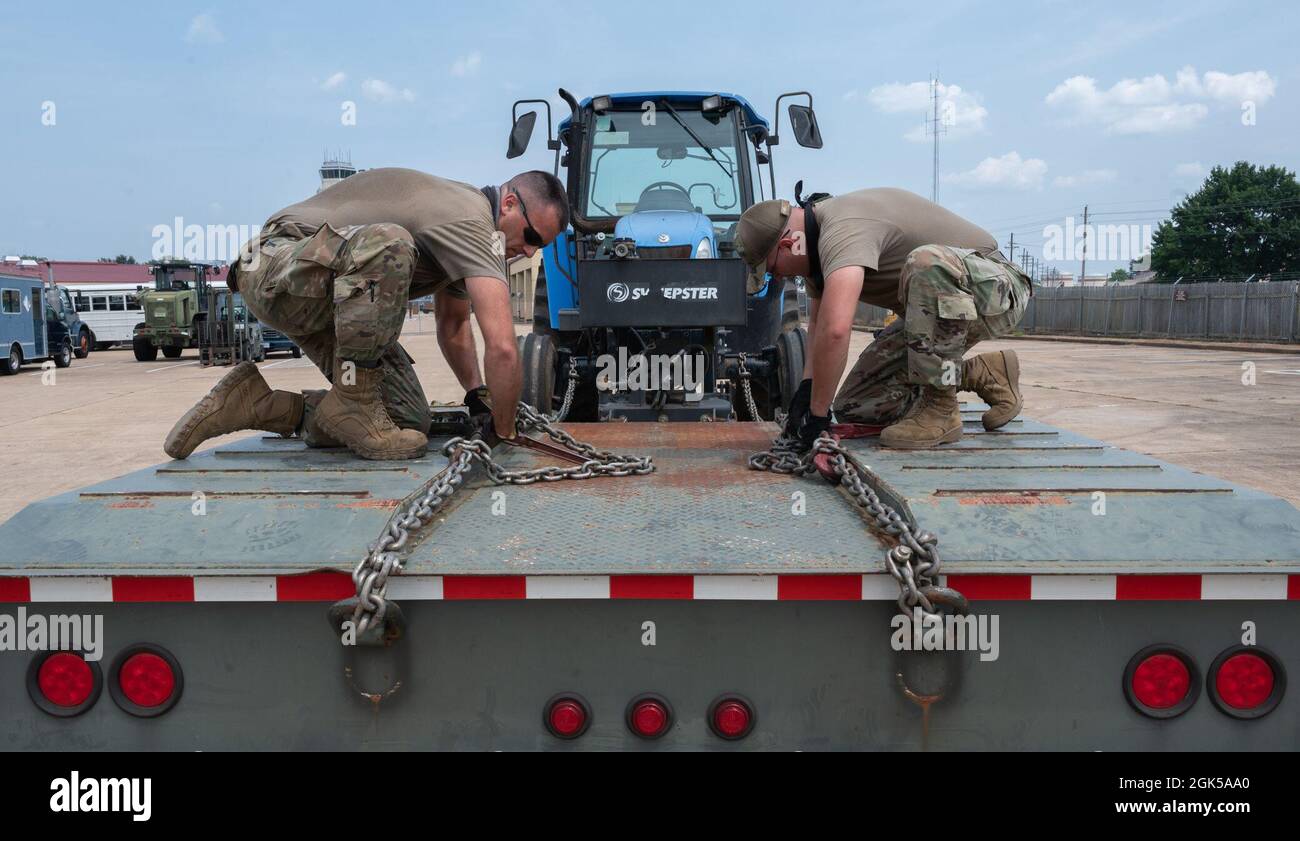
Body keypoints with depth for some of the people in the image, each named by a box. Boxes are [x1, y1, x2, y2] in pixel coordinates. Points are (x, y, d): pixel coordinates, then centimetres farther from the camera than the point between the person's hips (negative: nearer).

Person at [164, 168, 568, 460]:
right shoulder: (471, 224, -20)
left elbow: (452, 327, 24)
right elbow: (502, 347, -28)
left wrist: (479, 396, 13)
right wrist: (503, 432, -14)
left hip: (328, 294, 10)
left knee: (410, 420, -4)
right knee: (388, 245, -39)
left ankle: (258, 404, 5)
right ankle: (352, 403, -24)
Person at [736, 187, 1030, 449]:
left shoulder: (843, 229, -31)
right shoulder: (819, 237, 2)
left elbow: (834, 329, -44)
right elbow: (818, 323, 12)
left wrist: (817, 412, -33)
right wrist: (807, 386, -3)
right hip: (938, 309, 9)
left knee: (927, 263, -42)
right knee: (854, 406, 1)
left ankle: (940, 410, -25)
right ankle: (982, 374, 13)